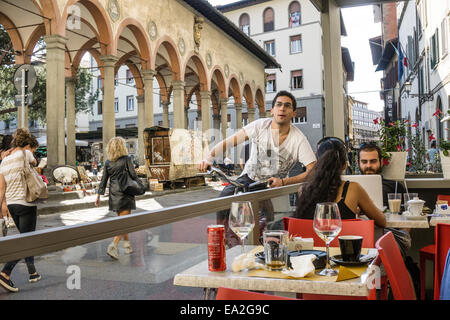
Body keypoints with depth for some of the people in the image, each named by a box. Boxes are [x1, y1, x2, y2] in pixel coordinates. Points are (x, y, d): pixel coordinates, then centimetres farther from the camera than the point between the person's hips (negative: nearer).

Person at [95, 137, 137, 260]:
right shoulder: (126, 159, -9)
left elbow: (103, 180, 6)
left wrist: (98, 196, 10)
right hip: (125, 193, -6)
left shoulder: (108, 162, 6)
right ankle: (113, 246, -16)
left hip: (114, 194, 6)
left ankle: (127, 245, 27)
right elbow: (134, 175, -11)